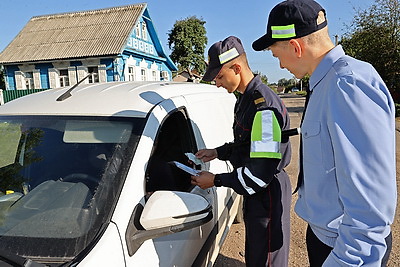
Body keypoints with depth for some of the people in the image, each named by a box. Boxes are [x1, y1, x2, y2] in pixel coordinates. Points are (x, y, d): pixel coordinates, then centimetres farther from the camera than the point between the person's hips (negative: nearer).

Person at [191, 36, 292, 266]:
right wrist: (218, 152, 7)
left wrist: (216, 180, -20)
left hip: (268, 194, -10)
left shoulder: (264, 106, -27)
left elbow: (262, 171, -28)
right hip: (253, 190, 10)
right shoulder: (245, 99, 6)